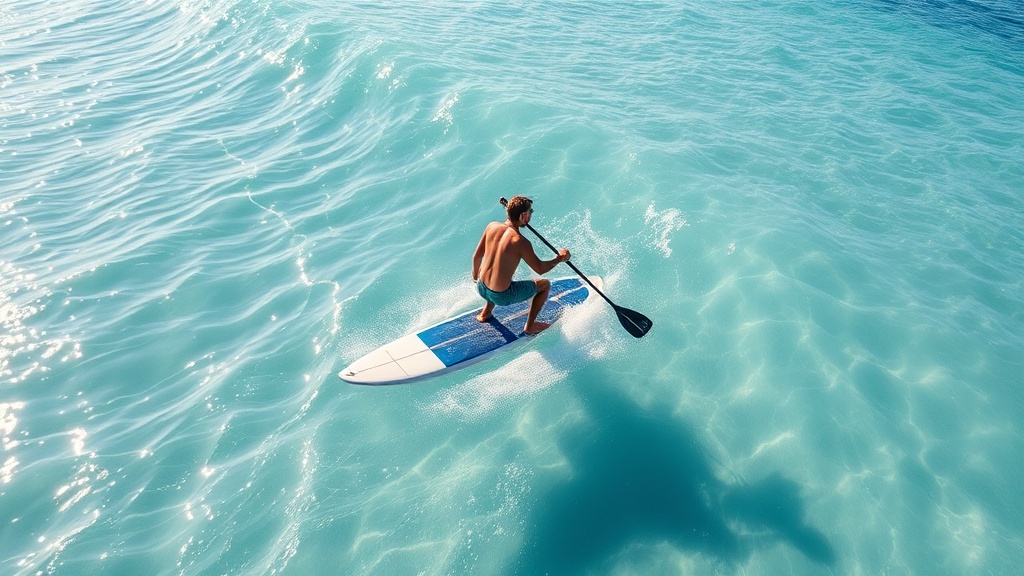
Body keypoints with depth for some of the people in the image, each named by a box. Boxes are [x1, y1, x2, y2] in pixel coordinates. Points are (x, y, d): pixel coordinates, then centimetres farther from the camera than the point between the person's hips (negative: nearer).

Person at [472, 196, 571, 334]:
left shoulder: (492, 226, -4)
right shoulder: (521, 242, -21)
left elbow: (476, 256, 6)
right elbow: (540, 269, -10)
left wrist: (476, 273, 25)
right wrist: (559, 259, 6)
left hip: (481, 288, 7)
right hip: (501, 296, -6)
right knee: (545, 284, 10)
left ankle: (486, 312, 39)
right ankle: (530, 326, 20)